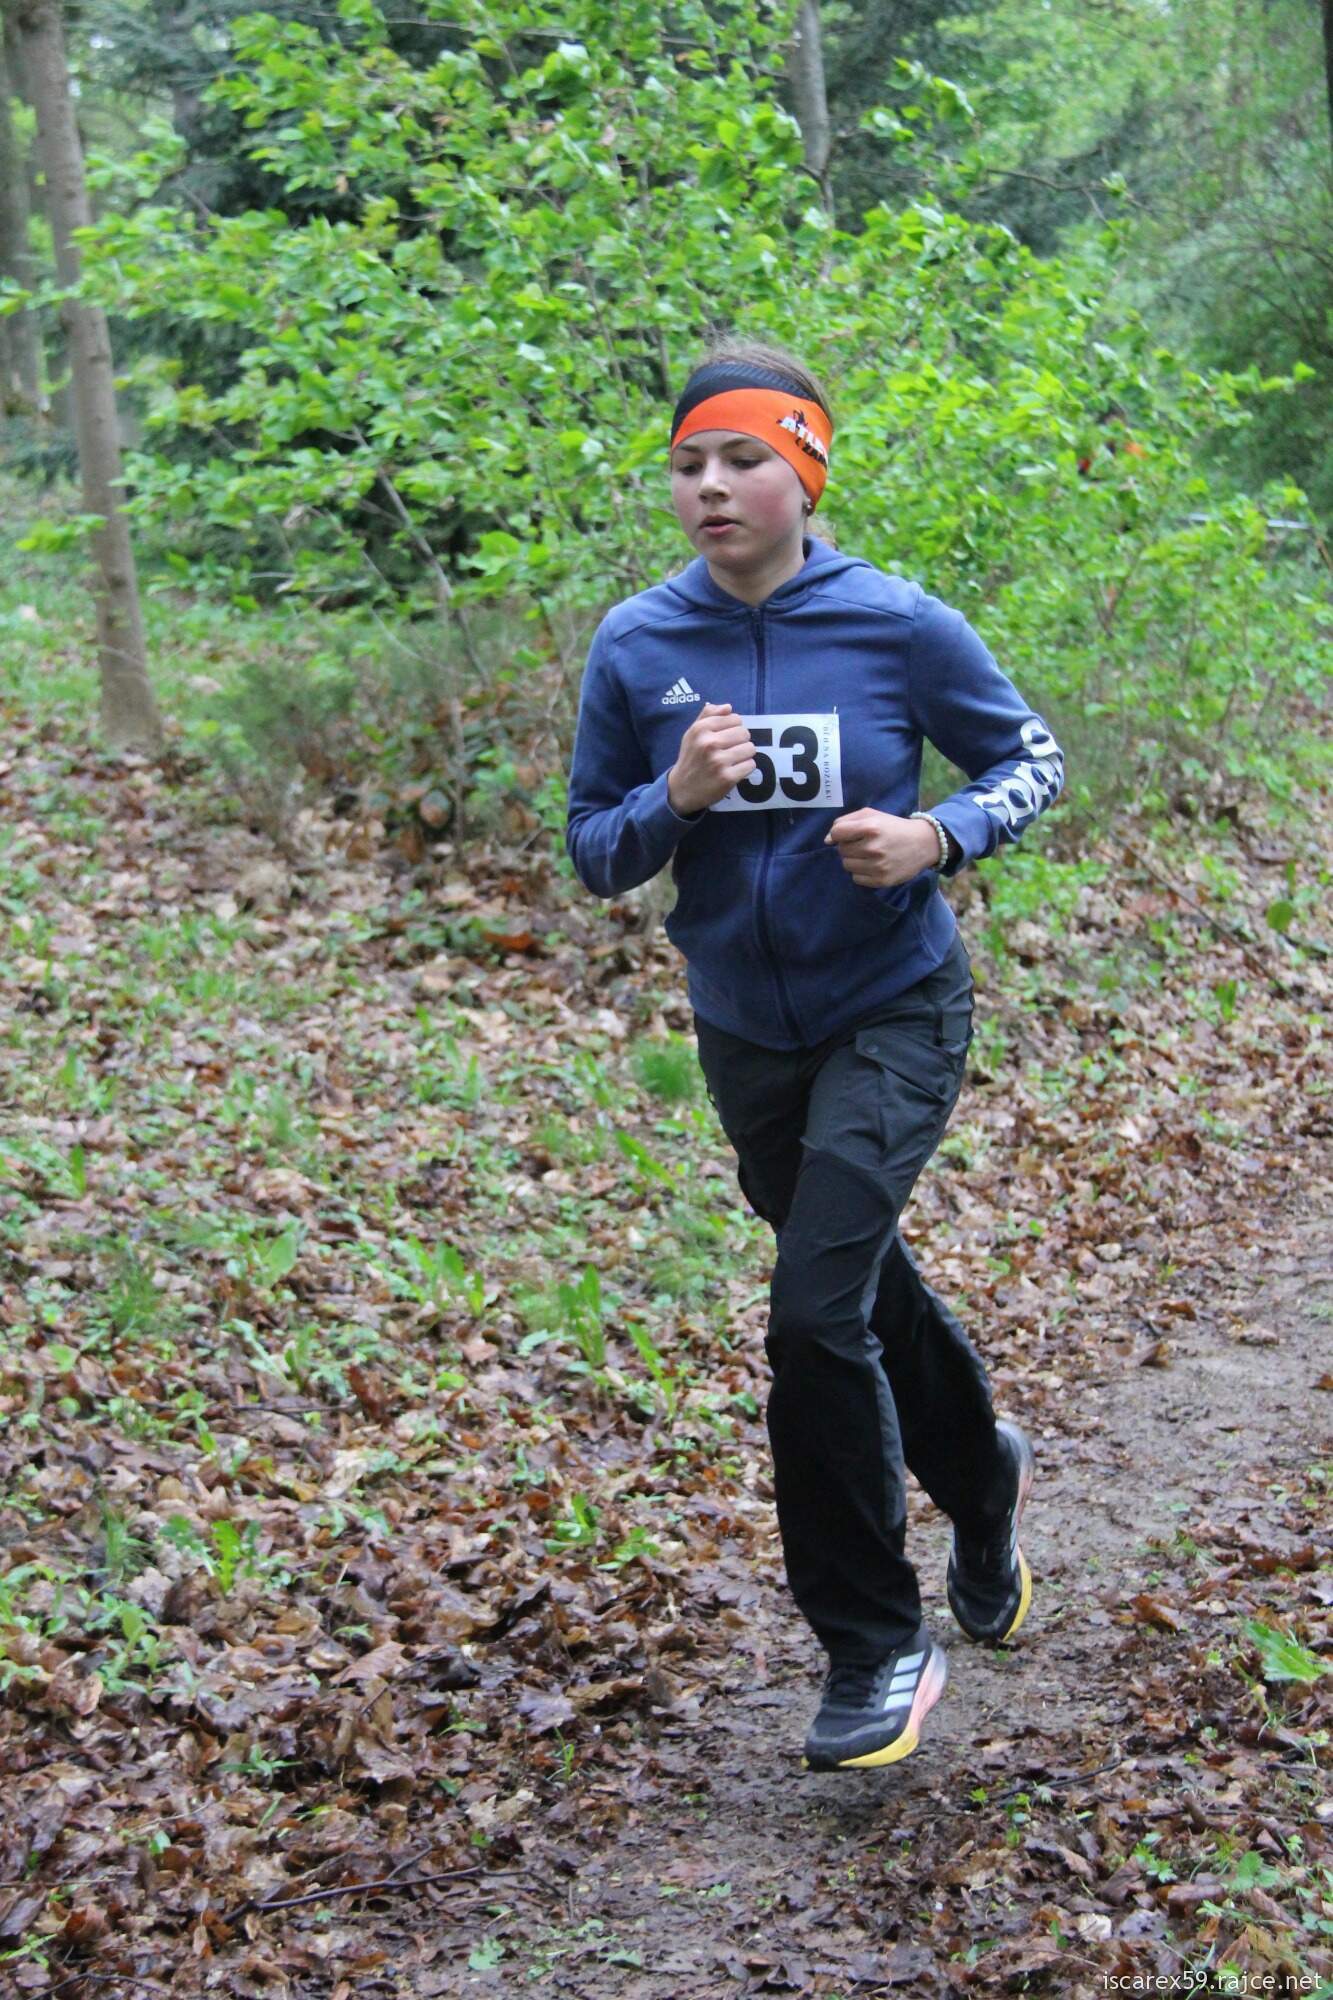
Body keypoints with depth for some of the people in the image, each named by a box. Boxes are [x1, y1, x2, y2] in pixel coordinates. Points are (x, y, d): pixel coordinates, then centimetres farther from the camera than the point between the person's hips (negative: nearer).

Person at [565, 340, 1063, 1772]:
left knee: (816, 1314, -16)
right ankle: (981, 1476, 51)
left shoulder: (900, 628, -13)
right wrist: (674, 800, -21)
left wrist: (936, 837, -20)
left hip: (894, 1017, -4)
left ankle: (876, 1650, 1)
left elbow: (1030, 759, 0)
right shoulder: (635, 647, -7)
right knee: (863, 1287, 20)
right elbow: (593, 850, 0)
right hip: (747, 1034, 4)